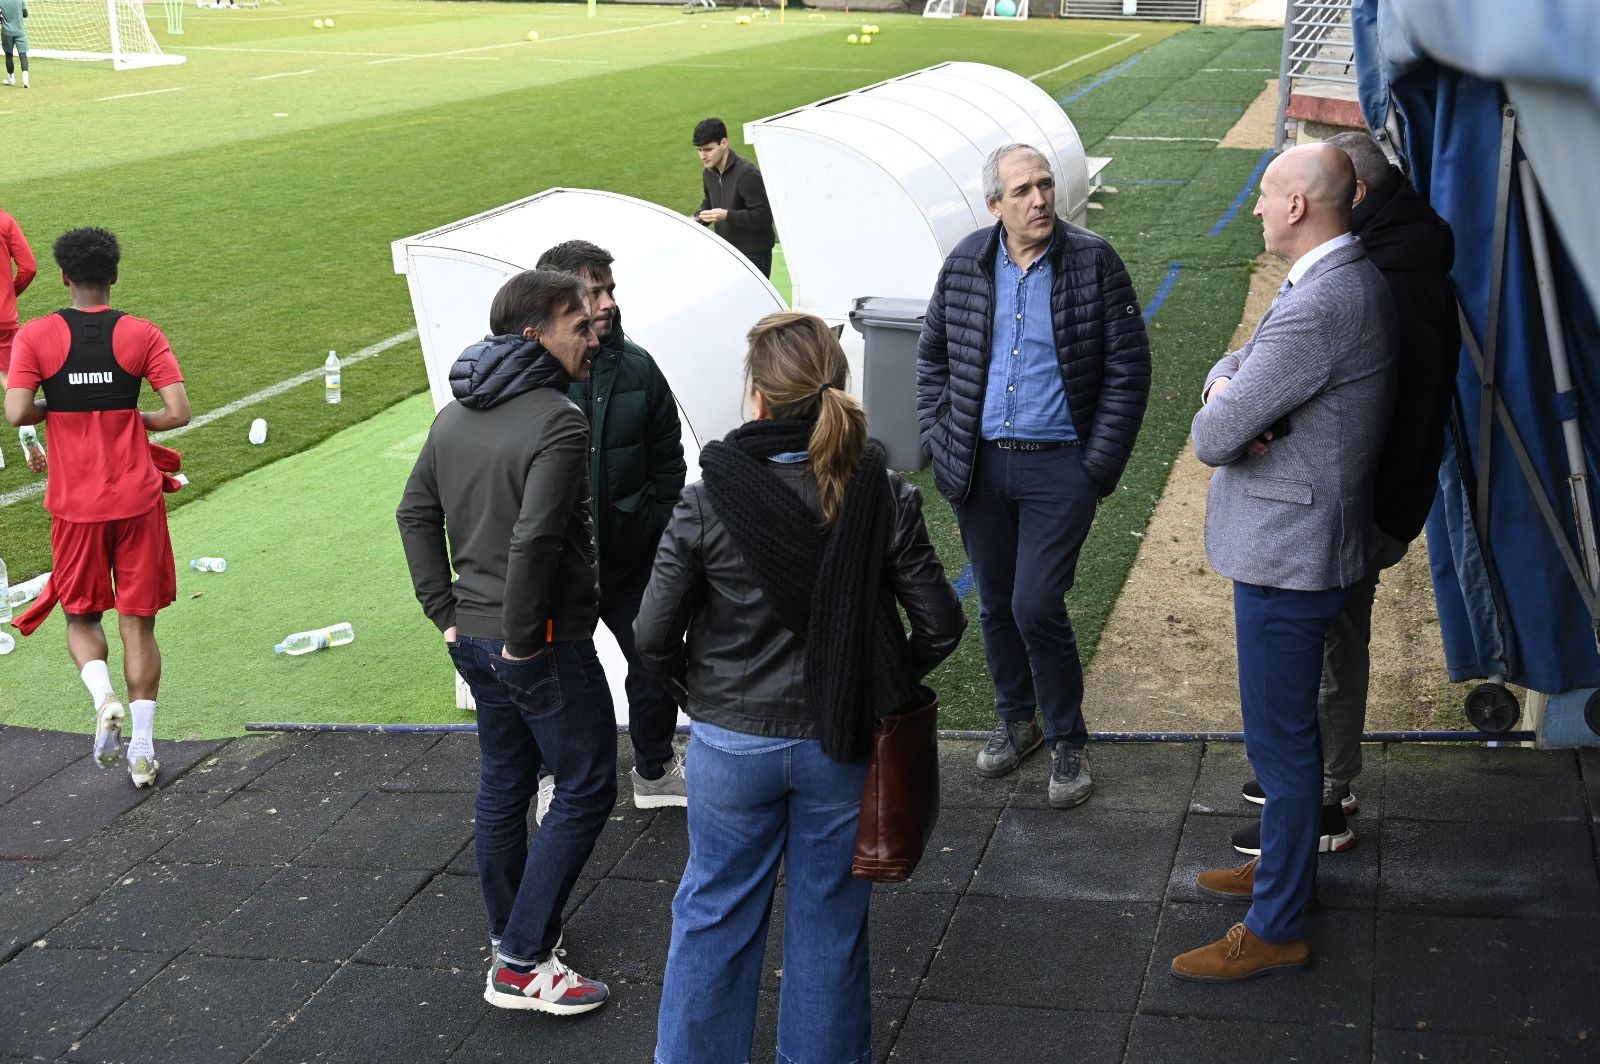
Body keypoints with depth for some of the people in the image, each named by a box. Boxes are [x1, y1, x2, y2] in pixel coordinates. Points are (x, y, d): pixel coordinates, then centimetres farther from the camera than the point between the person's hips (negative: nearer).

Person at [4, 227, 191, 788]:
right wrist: (131, 421, 7)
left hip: (75, 504, 0)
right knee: (138, 621, 8)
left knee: (82, 616, 17)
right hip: (137, 499, 0)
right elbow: (178, 412, -11)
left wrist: (57, 408, 6)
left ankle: (104, 696, -11)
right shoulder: (142, 335, -5)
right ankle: (142, 748, 8)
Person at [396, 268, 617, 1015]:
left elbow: (416, 513, 13)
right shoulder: (559, 423, -20)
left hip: (474, 638, 9)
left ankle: (510, 936, 33)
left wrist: (446, 612, 13)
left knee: (502, 784, 20)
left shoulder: (454, 416, 8)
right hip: (547, 645, -9)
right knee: (585, 789, 2)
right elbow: (534, 541, -29)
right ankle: (522, 965, 3)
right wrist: (523, 639, -17)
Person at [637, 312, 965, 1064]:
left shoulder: (706, 503, -16)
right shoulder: (885, 499, -13)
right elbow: (940, 626, -8)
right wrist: (884, 687, 9)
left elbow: (653, 637, -11)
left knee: (715, 912, 18)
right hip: (842, 743, 1)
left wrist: (699, 692, 7)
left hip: (731, 743, -1)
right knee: (829, 916, 17)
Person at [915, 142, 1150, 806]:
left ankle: (1067, 738, 12)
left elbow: (1128, 370, -5)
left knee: (1037, 605, -9)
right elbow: (932, 355, 13)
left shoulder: (1093, 261, -7)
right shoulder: (966, 264, 2)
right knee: (996, 604, 14)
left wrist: (1099, 466, -9)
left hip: (1059, 466, -4)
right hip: (979, 464, 4)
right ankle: (1016, 720, 35)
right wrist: (939, 439, 4)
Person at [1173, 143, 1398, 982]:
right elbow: (1236, 363, 15)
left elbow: (1212, 439, -26)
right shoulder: (1350, 281, 8)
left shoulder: (1320, 307, -27)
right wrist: (1227, 385, -9)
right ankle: (1285, 865, 42)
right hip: (1302, 542, 10)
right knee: (1289, 730, 24)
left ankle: (1276, 930, 15)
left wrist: (1223, 415, -1)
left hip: (1286, 556, -10)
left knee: (1281, 740, 2)